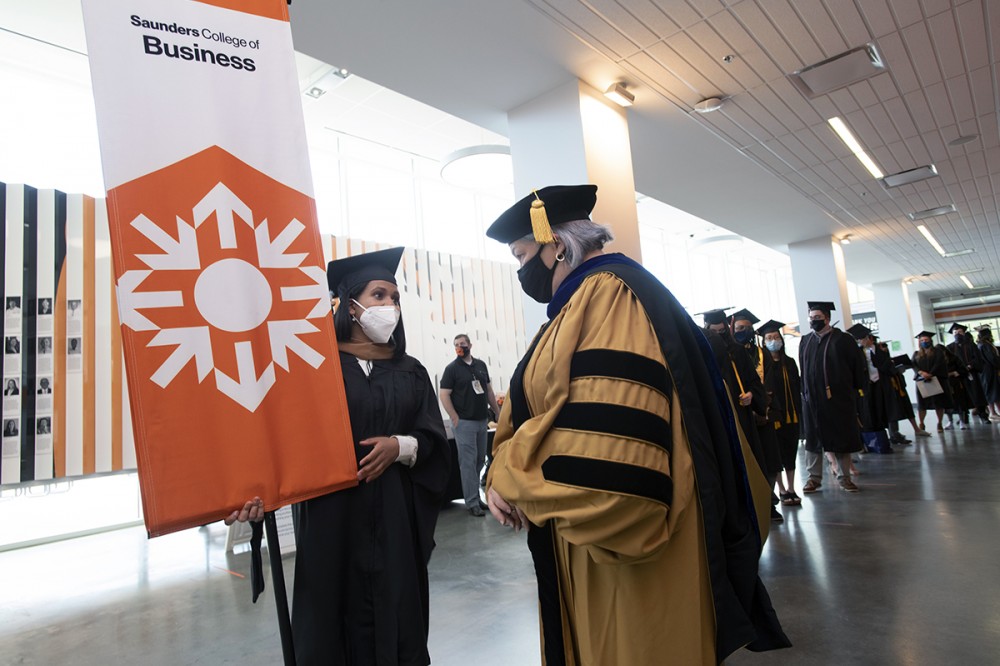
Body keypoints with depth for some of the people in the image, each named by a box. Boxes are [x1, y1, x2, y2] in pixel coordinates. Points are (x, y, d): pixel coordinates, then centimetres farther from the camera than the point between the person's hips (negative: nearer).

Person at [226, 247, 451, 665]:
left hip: (397, 517, 3)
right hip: (333, 516, -3)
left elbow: (435, 441, 4)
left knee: (396, 615, 10)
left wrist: (400, 445, -15)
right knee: (336, 615, 7)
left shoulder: (411, 372, 8)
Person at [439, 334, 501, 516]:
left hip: (482, 420, 6)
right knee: (468, 462, -4)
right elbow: (444, 395, -9)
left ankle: (475, 496, 24)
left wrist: (498, 412, 12)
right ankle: (472, 502, 3)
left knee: (480, 460, 11)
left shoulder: (481, 365, 11)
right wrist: (455, 419, -15)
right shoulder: (452, 368, -4)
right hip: (464, 422, -6)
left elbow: (489, 390, 17)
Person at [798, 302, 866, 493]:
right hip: (812, 399, 3)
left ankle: (845, 477, 19)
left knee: (841, 437, 7)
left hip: (838, 398, -3)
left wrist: (858, 391, -5)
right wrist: (804, 393, 7)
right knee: (813, 438, 6)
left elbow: (858, 367, -1)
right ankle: (814, 477, 15)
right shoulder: (805, 342, 8)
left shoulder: (842, 339, -2)